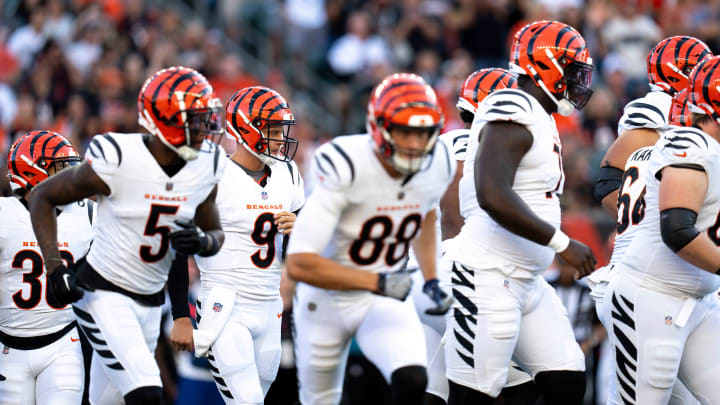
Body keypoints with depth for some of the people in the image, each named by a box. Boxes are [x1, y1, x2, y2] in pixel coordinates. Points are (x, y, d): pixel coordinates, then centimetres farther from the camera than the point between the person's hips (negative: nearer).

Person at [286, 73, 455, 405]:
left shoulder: (438, 165, -12)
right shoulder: (345, 169, -30)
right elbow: (298, 264, -32)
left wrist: (431, 280, 6)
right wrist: (378, 283, -29)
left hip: (387, 300, 3)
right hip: (327, 298, -3)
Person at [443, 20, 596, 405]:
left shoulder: (540, 120, 16)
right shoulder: (514, 113, -15)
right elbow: (493, 197, -28)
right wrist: (562, 244, -22)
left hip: (527, 282, 10)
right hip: (488, 276, -10)